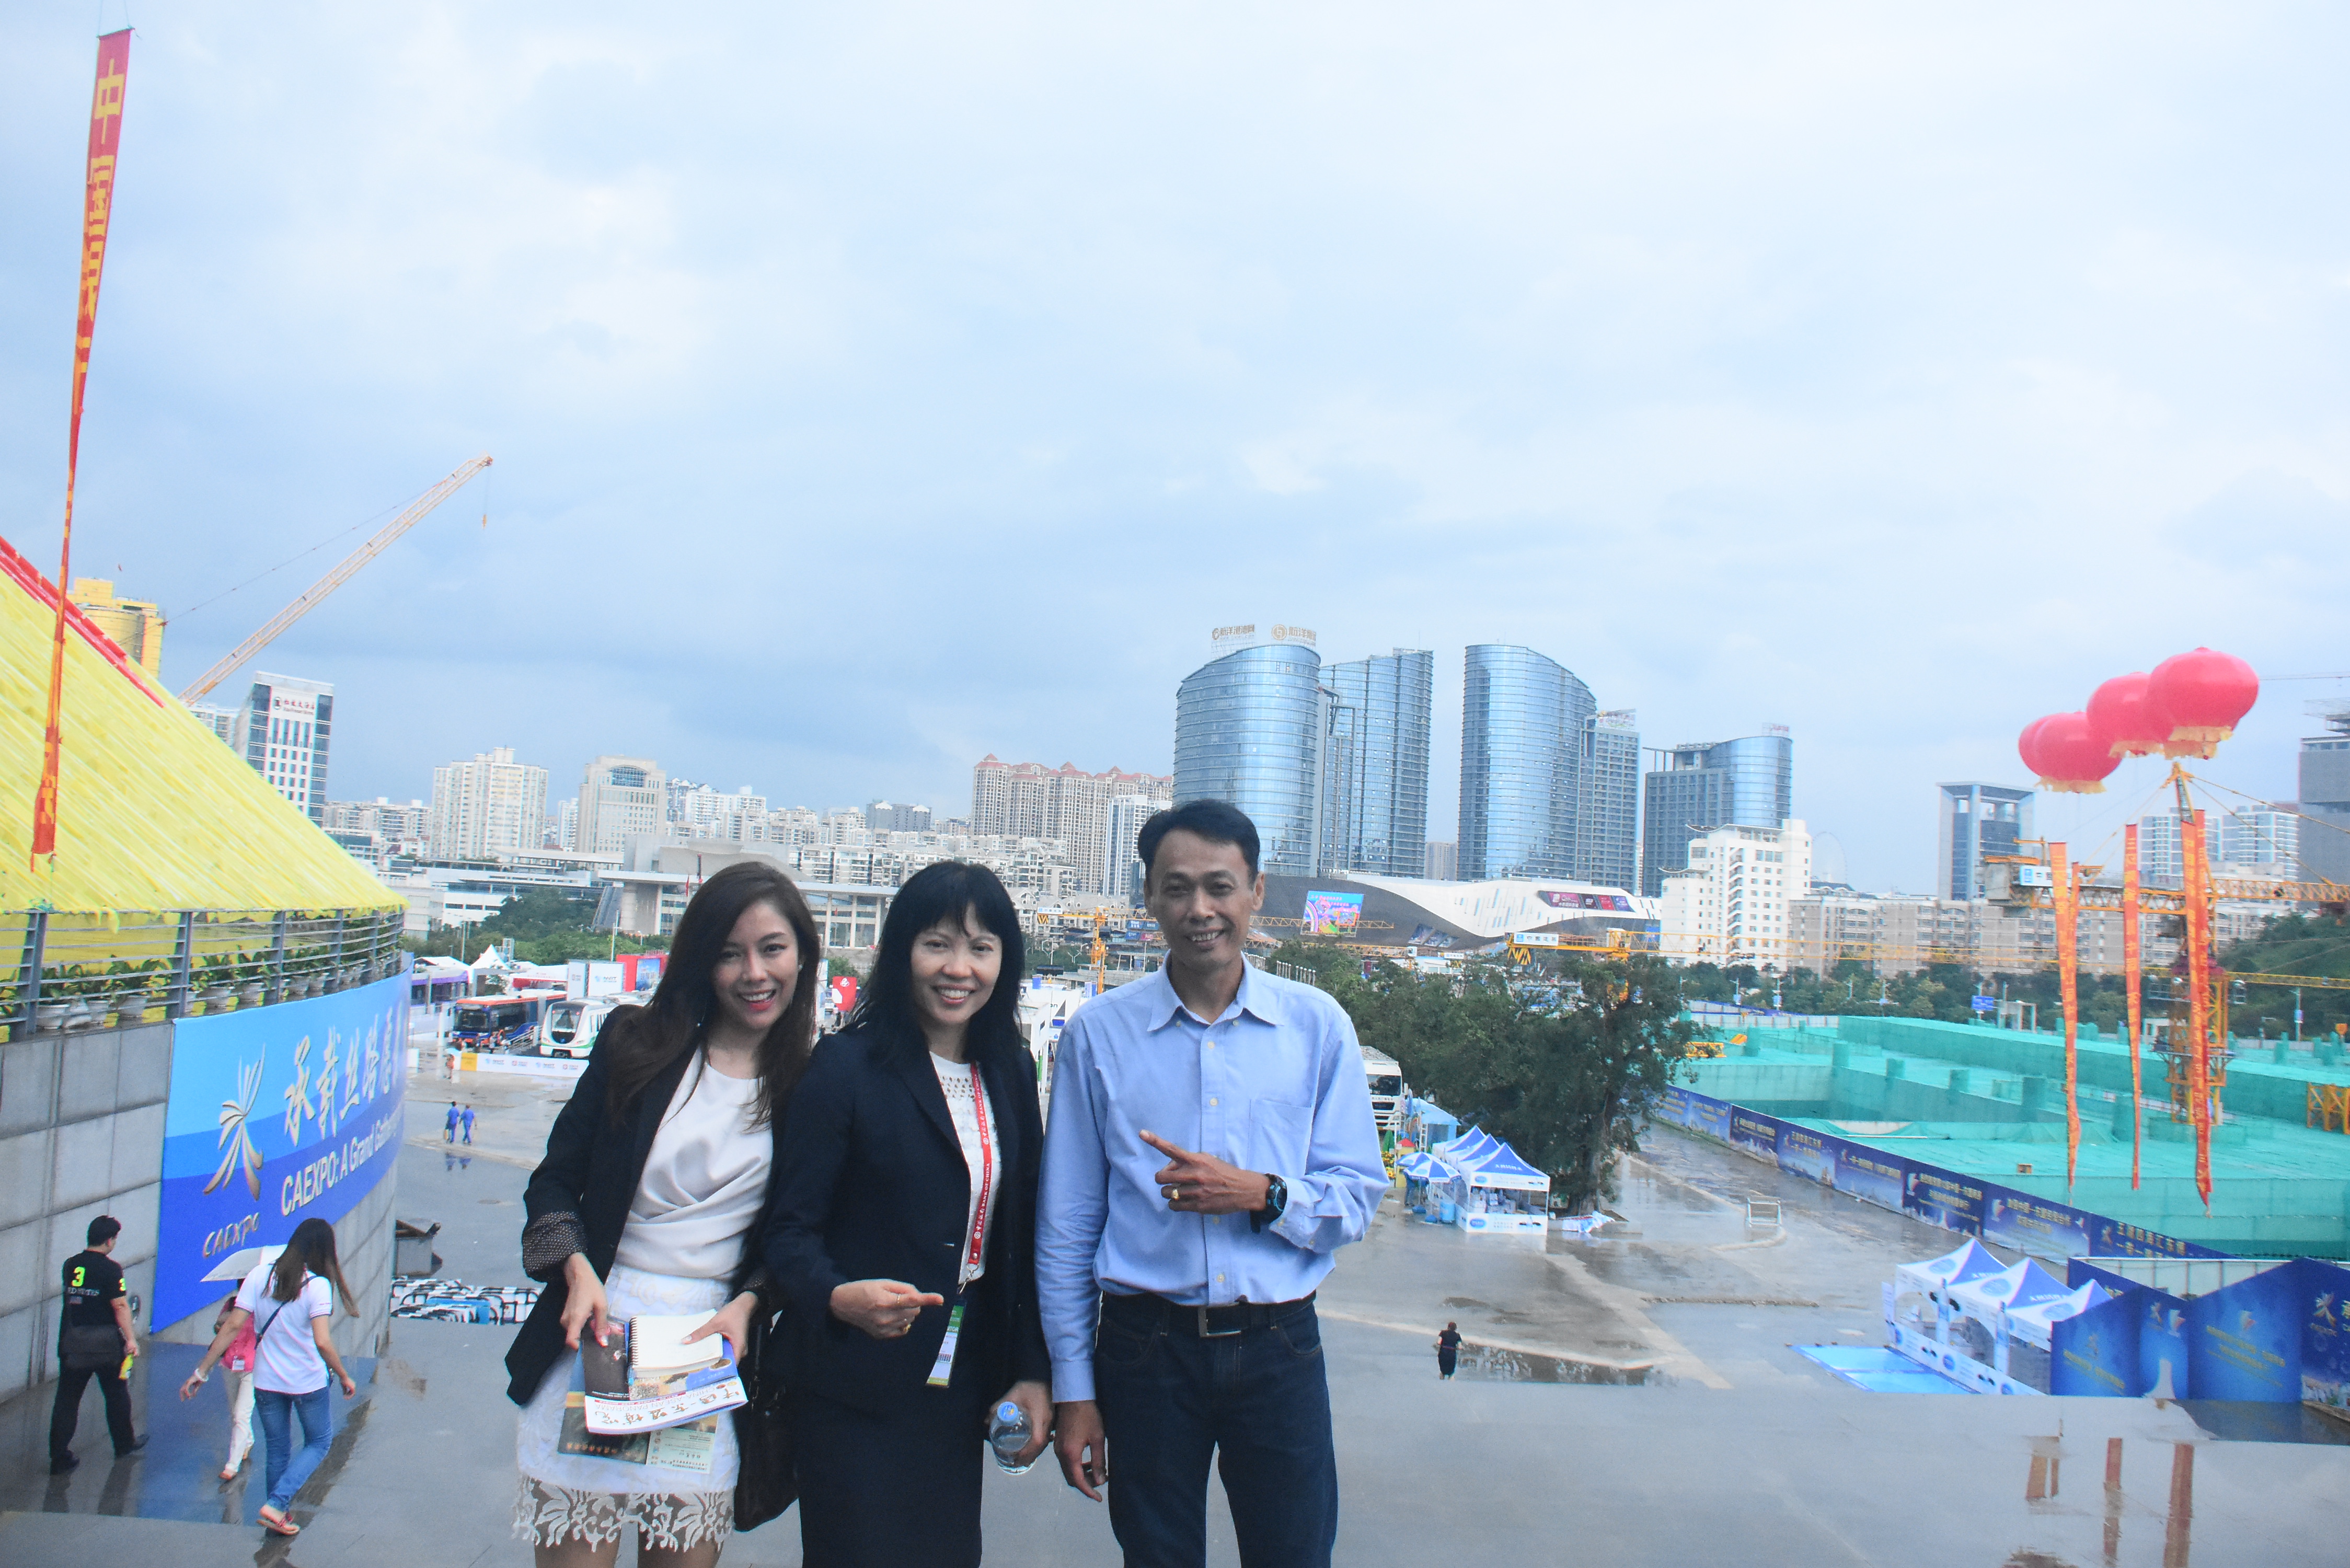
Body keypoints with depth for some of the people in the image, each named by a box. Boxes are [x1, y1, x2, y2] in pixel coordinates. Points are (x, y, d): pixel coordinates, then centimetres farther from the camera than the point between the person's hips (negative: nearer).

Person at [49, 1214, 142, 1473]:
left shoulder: (70, 1266, 4)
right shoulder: (110, 1269, -14)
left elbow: (72, 1297, 18)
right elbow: (120, 1306, -18)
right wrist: (131, 1339, -15)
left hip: (71, 1342, 4)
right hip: (104, 1342, -4)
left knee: (66, 1399, 6)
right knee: (116, 1394, 13)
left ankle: (59, 1457, 3)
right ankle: (125, 1444, 27)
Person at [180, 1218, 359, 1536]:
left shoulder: (259, 1275, -7)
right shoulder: (317, 1285, -17)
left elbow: (233, 1326, -9)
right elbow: (322, 1343, -23)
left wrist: (201, 1371, -1)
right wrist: (345, 1378, -9)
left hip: (266, 1381, 4)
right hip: (309, 1383, -4)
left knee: (277, 1450, 20)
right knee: (319, 1443, 17)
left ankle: (279, 1519, 28)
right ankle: (276, 1504, 2)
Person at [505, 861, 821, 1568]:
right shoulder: (636, 1043, 2)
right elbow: (555, 1178, 6)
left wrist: (748, 1304, -8)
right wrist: (576, 1268, -10)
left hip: (717, 1346, 0)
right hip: (601, 1331, 0)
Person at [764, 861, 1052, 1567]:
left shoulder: (1011, 1072, 7)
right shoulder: (849, 1066, -10)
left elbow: (1021, 1235, 10)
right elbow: (790, 1229, -10)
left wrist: (1031, 1371, 6)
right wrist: (838, 1296, -30)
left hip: (960, 1396, 5)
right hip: (854, 1399, -5)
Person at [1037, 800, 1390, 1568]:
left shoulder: (1317, 1025, -1)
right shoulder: (1098, 1034, -2)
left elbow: (1358, 1197, 1)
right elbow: (1066, 1225, 2)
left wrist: (1262, 1194, -18)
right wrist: (1072, 1389, 2)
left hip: (1279, 1343, 1)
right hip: (1145, 1346, 0)